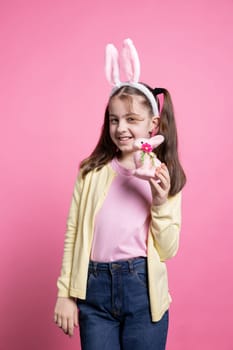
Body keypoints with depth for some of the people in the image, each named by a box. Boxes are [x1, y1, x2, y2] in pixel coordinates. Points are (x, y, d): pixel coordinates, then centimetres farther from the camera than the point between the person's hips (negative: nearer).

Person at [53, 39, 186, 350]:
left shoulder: (166, 177, 1)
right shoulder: (92, 172, 1)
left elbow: (169, 251, 1)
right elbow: (73, 234, 3)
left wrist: (160, 204, -13)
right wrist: (65, 294, 2)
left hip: (143, 289, 0)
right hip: (95, 288, 1)